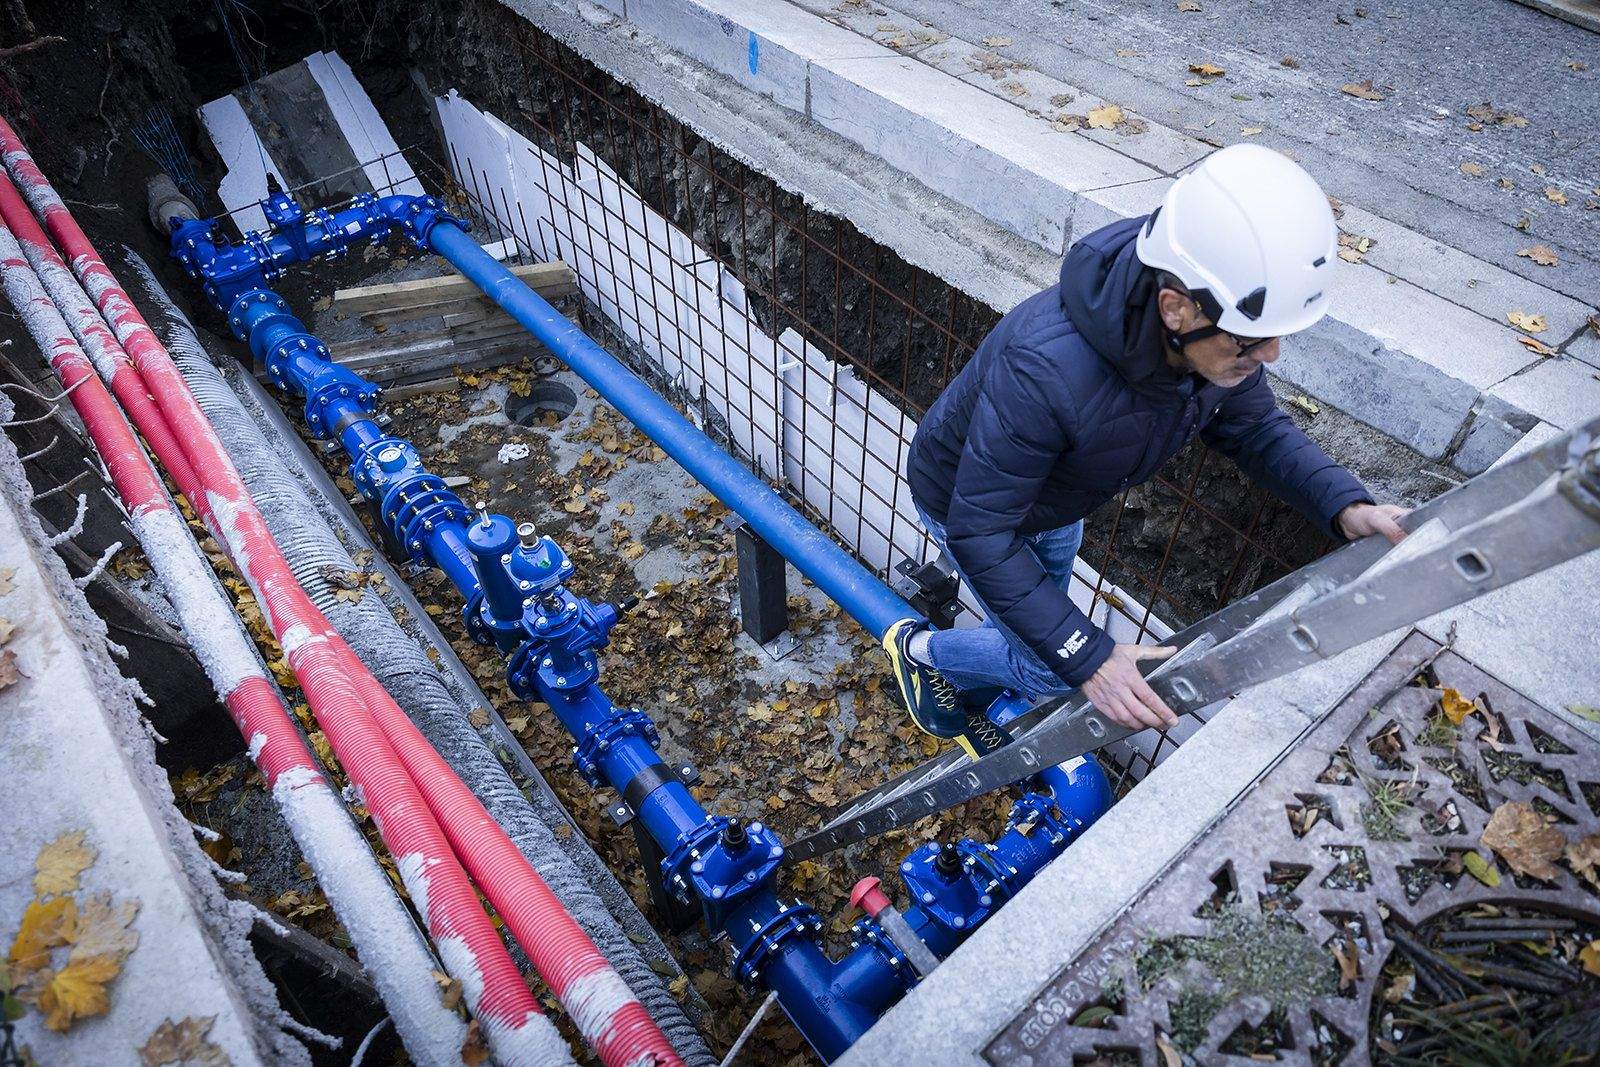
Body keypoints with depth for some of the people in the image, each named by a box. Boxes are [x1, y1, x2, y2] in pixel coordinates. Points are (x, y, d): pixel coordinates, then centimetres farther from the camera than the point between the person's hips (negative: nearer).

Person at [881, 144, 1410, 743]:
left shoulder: (1214, 335, -25)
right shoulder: (1047, 370, -48)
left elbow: (1255, 429, -5)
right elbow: (980, 534, -41)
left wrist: (1345, 506, -23)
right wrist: (1088, 658, -41)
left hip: (1058, 501, 7)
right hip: (967, 501, -6)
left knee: (1048, 620, 28)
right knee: (1050, 669, 3)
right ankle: (921, 649, 30)